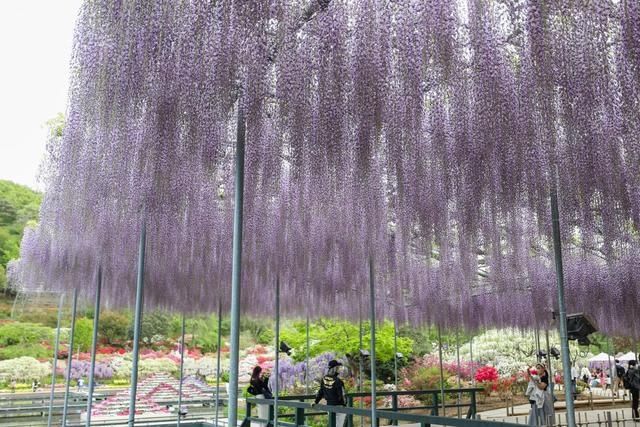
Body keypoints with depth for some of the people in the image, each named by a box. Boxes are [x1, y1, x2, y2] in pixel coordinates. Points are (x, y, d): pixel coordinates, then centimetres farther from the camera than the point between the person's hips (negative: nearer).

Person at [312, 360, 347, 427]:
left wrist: (316, 402, 17)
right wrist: (344, 405, -6)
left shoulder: (324, 379, -2)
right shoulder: (338, 381, -22)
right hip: (339, 406, -6)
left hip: (329, 406, 6)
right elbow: (342, 394, -18)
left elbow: (321, 391, 7)